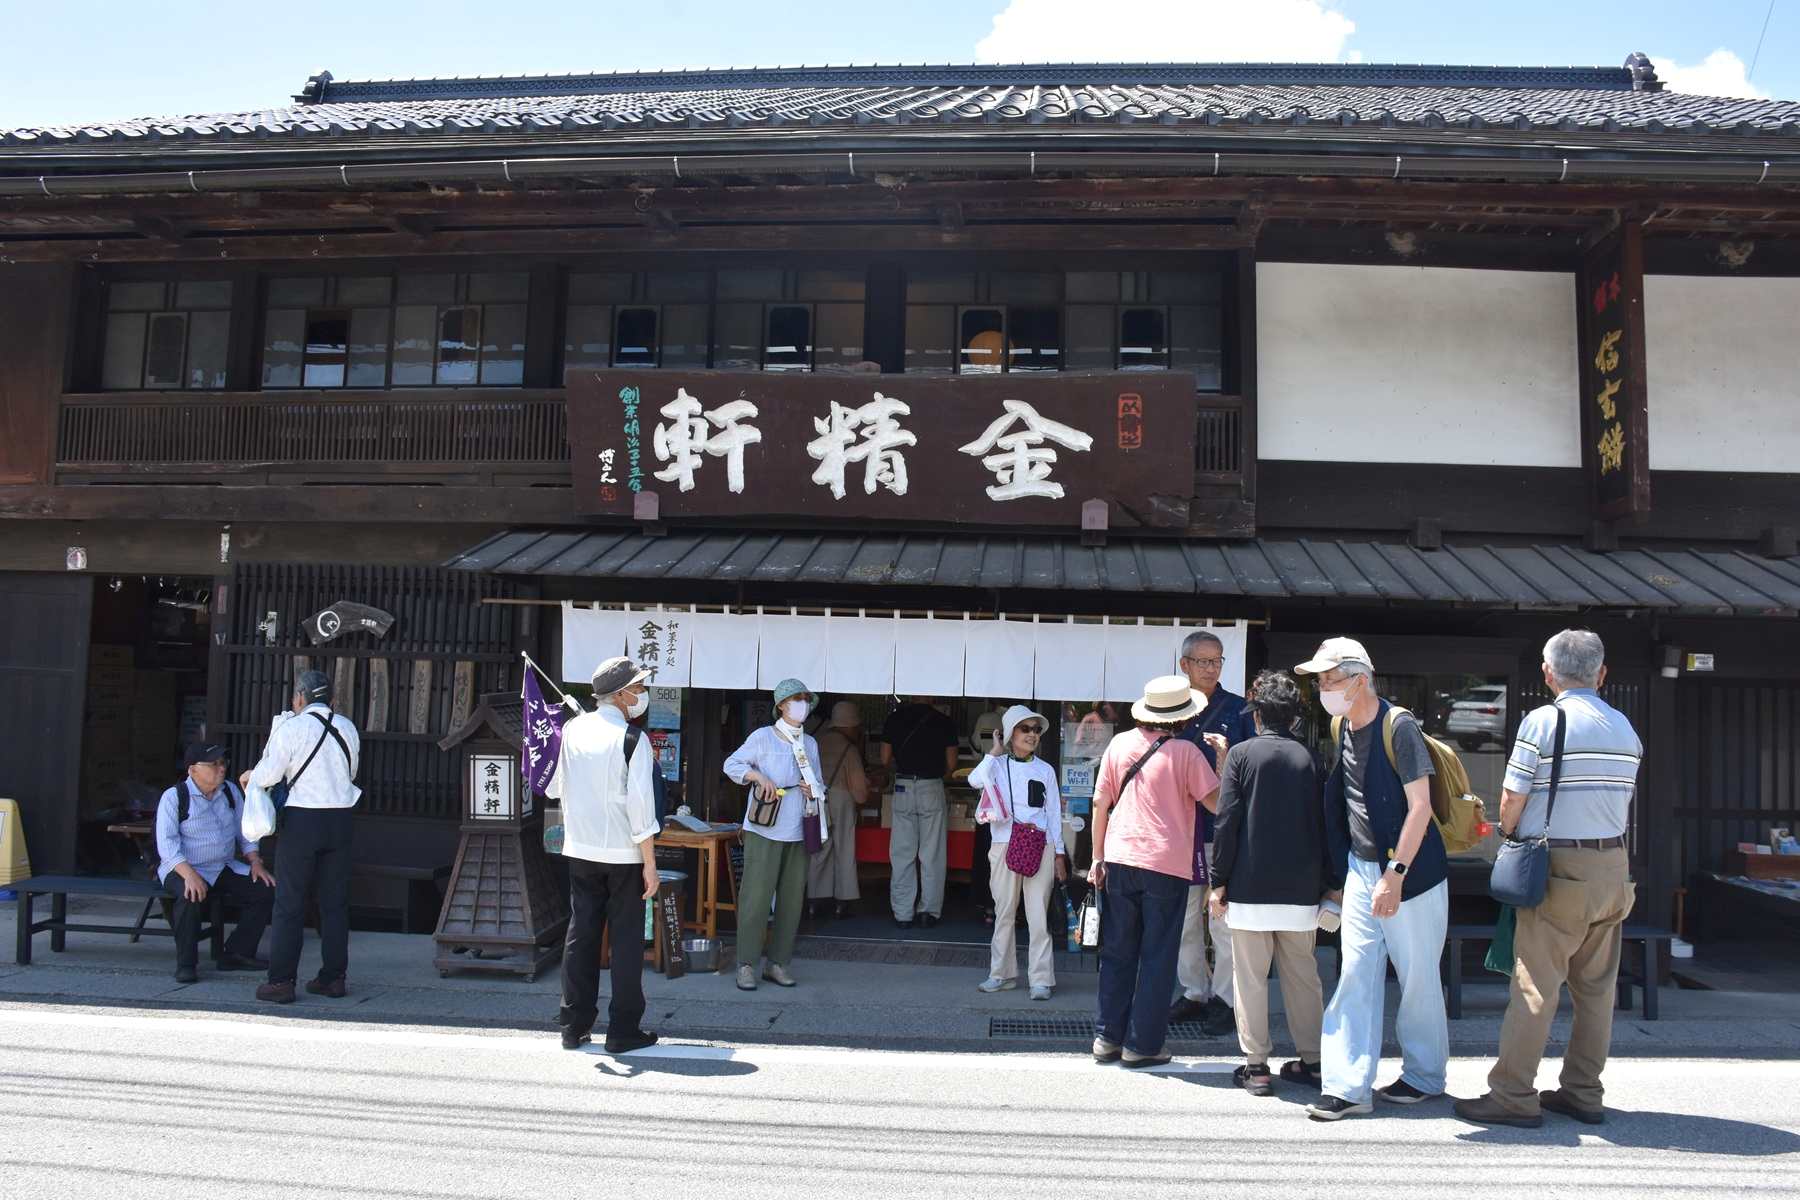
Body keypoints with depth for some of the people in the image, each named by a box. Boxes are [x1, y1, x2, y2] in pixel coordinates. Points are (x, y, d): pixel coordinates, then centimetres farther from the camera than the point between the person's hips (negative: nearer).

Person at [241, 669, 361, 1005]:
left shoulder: (291, 728, -8)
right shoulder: (347, 728, 8)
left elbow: (268, 775, -7)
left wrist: (249, 776, 15)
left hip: (302, 818, -4)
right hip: (341, 817, 5)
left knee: (290, 902, 3)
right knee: (335, 902, 10)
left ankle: (281, 981, 5)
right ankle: (334, 977, 14)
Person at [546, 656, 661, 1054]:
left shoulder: (571, 731, 2)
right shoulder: (632, 739, -13)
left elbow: (553, 787, 10)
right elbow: (640, 804, -16)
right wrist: (650, 864, -11)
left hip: (580, 851, 5)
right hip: (623, 854, -5)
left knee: (581, 934, 12)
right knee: (626, 939, 4)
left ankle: (574, 1026, 18)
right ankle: (623, 1030, 9)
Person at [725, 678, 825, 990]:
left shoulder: (810, 743, 15)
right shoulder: (763, 737, -1)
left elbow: (820, 784, 22)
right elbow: (731, 764, -2)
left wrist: (814, 791, 0)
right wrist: (758, 775, -17)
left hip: (797, 833, 6)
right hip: (764, 831, -5)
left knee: (792, 899, 7)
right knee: (756, 897, -5)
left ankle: (777, 964, 18)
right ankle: (746, 965, 3)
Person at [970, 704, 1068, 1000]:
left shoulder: (1045, 770, 9)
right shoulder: (997, 765, 5)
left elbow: (1054, 814, 10)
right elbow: (975, 780, -18)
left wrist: (1059, 854, 7)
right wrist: (995, 752, -7)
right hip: (1005, 845, 0)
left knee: (1038, 915, -3)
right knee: (1004, 912, 7)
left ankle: (1041, 979, 2)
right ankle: (1002, 973, 19)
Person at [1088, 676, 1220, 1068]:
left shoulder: (1119, 744, 5)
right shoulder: (1185, 752, -6)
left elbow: (1100, 804, 7)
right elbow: (1217, 802, -6)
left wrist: (1098, 858, 14)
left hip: (1119, 860, 4)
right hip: (1167, 865, -3)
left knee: (1117, 954, 13)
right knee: (1157, 958, 6)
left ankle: (1107, 1037, 16)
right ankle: (1141, 1045, 8)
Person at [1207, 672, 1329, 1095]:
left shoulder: (1242, 754, -5)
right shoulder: (1309, 758, 4)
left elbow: (1228, 820, -8)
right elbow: (1323, 823, 5)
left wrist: (1219, 880, -3)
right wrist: (1325, 883, 13)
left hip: (1251, 886, -3)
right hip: (1301, 887, 3)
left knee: (1250, 976, 4)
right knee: (1302, 974, 14)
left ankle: (1255, 1065, 6)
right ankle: (1310, 1059, 19)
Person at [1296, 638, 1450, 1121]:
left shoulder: (1399, 727, -15)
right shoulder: (1341, 729, 7)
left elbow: (1420, 806, -18)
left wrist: (1395, 875, -22)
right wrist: (1338, 878, 15)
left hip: (1409, 871, -6)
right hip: (1361, 868, 6)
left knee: (1417, 976, 7)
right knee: (1356, 976, 3)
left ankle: (1424, 1075, 26)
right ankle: (1348, 1086, 5)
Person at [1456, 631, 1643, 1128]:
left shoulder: (1542, 721, -11)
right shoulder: (1626, 728, 8)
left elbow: (1511, 804, -9)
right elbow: (1622, 800, 13)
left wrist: (1509, 836, 10)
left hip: (1560, 870, -6)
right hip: (1613, 866, 7)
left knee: (1535, 986, -3)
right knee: (1596, 986, 12)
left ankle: (1513, 1096, 0)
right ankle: (1583, 1093, 19)